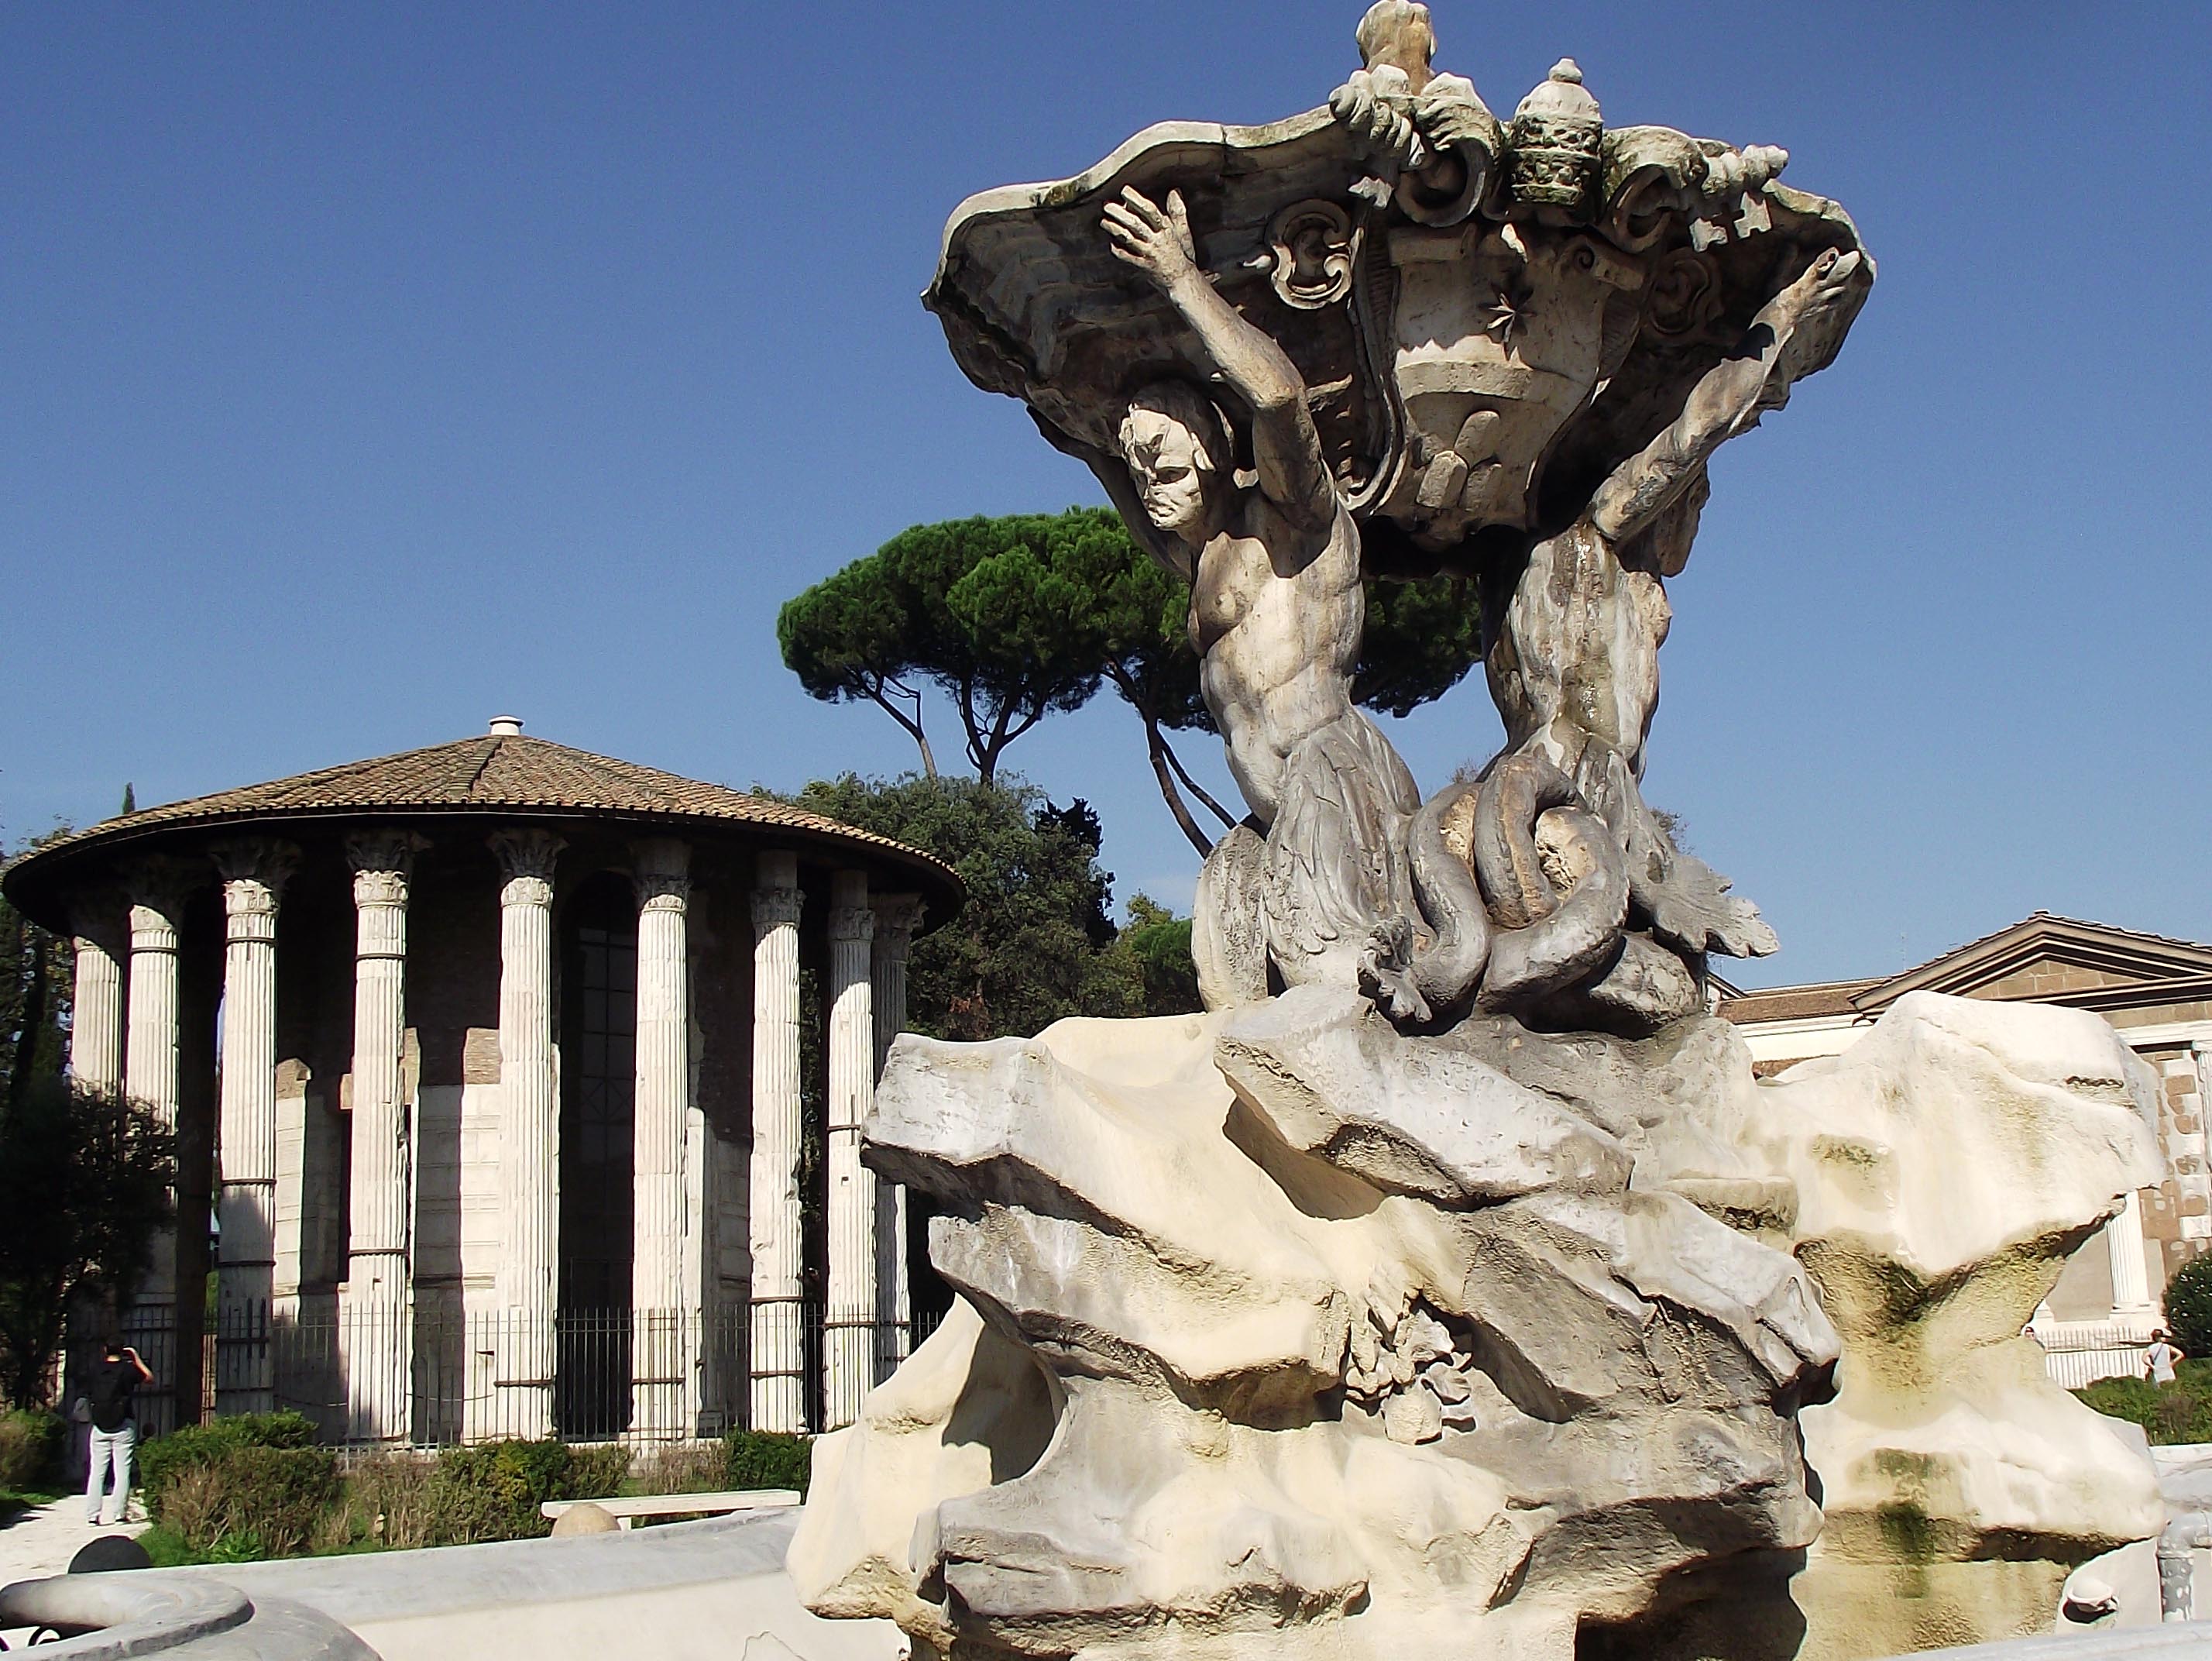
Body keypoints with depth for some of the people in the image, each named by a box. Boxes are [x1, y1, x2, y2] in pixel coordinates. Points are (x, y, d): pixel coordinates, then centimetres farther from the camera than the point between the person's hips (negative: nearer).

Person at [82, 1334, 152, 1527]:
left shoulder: (95, 1370, 1)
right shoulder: (127, 1369, -6)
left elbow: (88, 1394, 12)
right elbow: (149, 1378, 9)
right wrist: (136, 1359, 14)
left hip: (99, 1426, 3)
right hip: (123, 1427, -3)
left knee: (96, 1471, 6)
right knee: (122, 1471, 0)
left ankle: (93, 1514, 2)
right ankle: (118, 1513, -4)